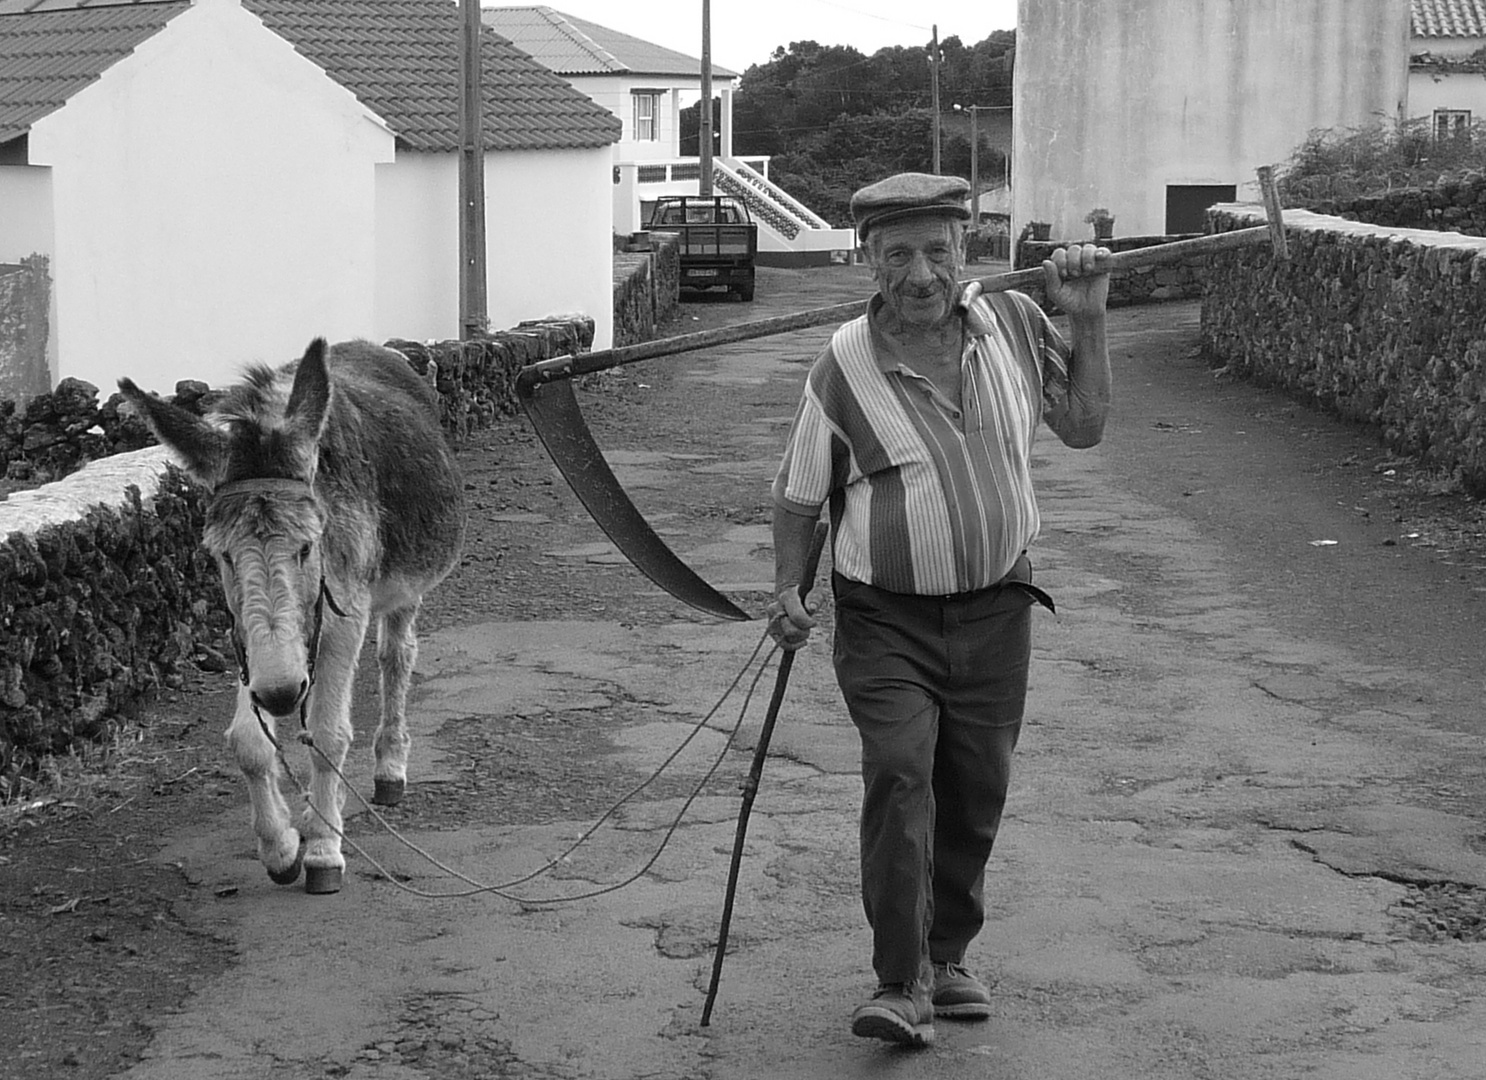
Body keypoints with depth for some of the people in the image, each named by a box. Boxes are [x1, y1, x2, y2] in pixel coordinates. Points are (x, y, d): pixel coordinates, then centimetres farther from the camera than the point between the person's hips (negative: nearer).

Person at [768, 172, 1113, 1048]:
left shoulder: (1015, 325, -1)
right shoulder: (845, 366, -10)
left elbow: (1085, 426, 9)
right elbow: (799, 495, 2)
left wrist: (1088, 322, -1)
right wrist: (788, 590, -9)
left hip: (996, 610, 3)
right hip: (886, 620, -3)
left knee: (975, 795, 11)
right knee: (899, 775, -19)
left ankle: (945, 957, 31)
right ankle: (902, 984, -13)